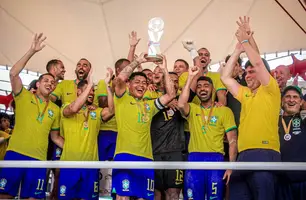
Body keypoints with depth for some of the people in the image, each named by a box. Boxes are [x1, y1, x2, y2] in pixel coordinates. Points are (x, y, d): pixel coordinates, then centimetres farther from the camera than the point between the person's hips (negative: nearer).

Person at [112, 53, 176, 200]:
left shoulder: (149, 105, 21)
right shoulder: (122, 99, 9)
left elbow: (171, 95, 13)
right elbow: (120, 79, -8)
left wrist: (164, 69, 10)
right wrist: (138, 61, 0)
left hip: (146, 157, 5)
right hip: (125, 155, -5)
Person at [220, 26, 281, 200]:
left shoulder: (271, 90, 5)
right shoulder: (245, 94, 23)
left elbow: (258, 62, -6)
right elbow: (225, 77, 23)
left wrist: (245, 41, 8)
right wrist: (238, 50, 22)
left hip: (265, 153, -7)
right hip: (244, 155, 7)